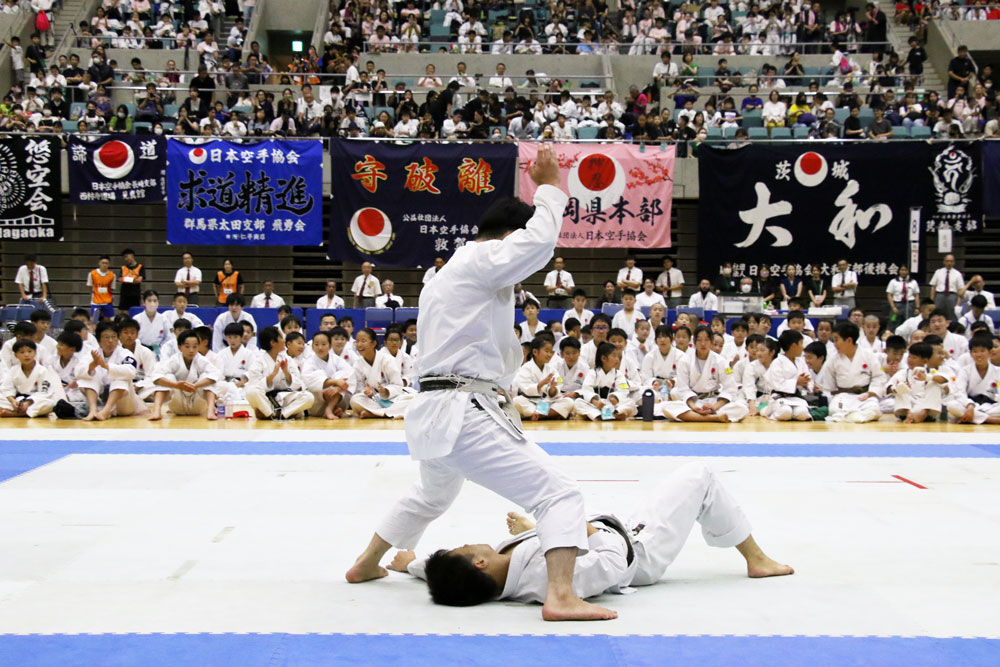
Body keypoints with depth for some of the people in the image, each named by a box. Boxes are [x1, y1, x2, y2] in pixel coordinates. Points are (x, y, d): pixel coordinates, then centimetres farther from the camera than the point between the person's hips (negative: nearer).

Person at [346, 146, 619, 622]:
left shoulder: (446, 275, 22)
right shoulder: (480, 262, -9)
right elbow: (539, 241, -21)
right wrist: (548, 186, -9)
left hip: (430, 412, 11)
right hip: (463, 415, -11)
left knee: (433, 495, 37)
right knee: (557, 494, -15)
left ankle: (365, 565, 51)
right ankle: (560, 597, -29)